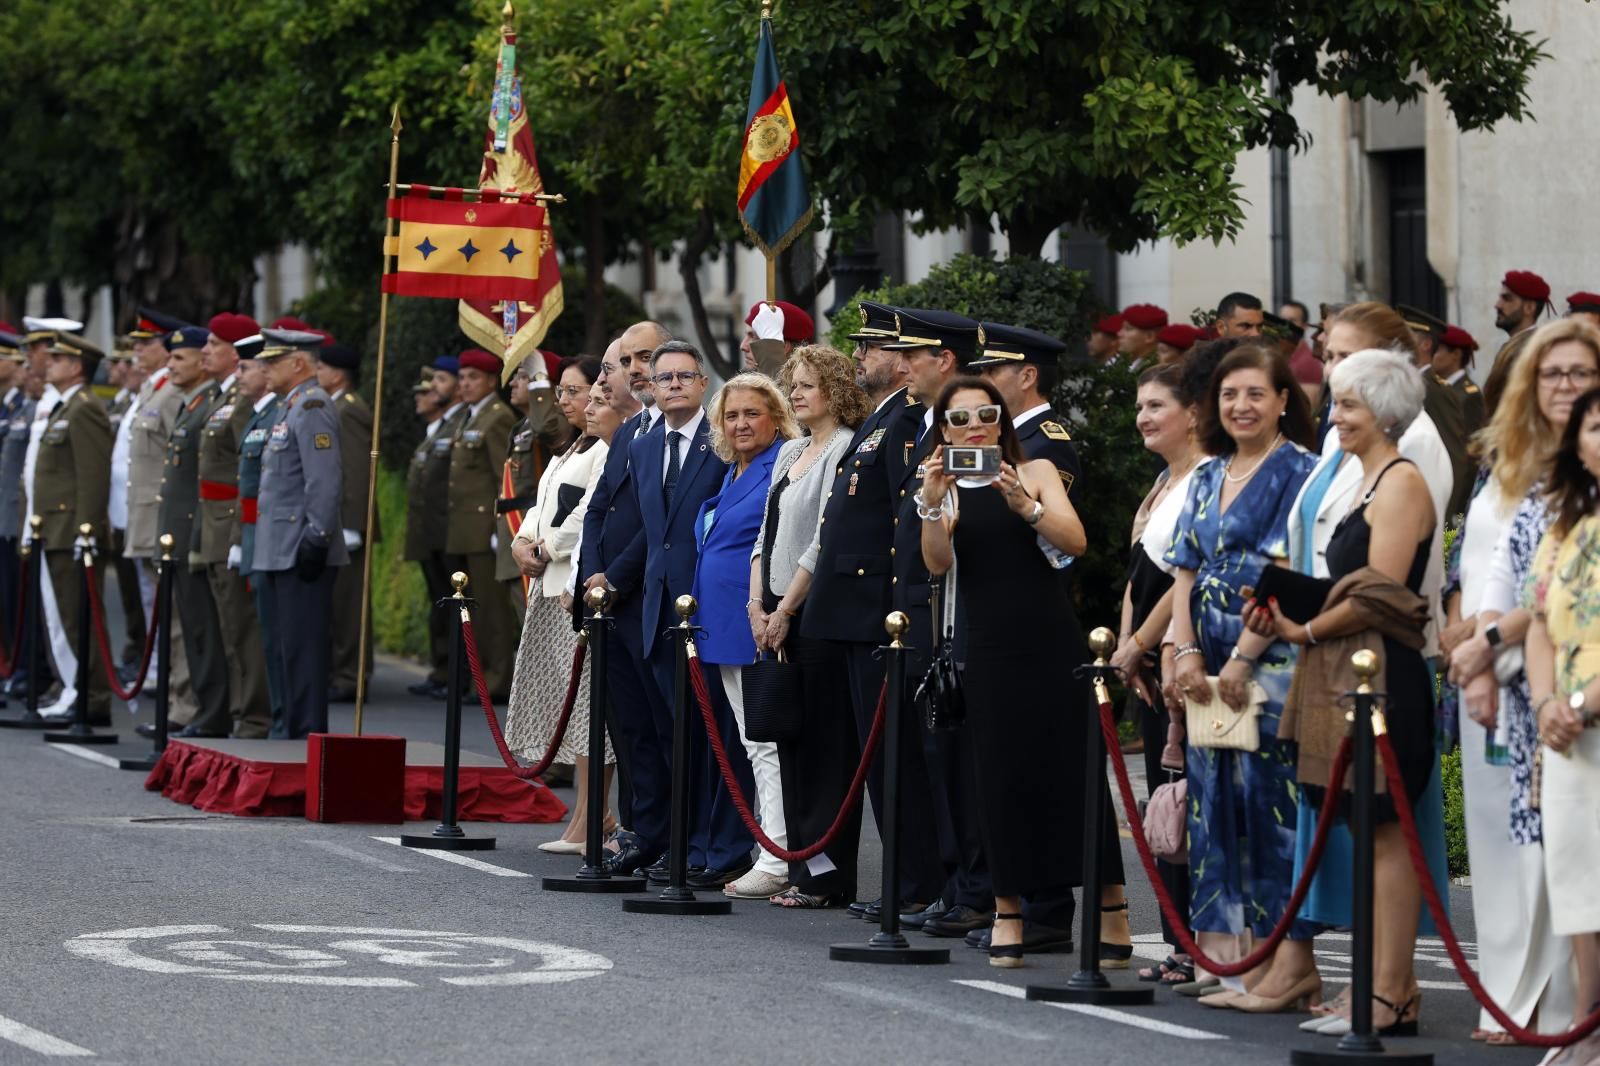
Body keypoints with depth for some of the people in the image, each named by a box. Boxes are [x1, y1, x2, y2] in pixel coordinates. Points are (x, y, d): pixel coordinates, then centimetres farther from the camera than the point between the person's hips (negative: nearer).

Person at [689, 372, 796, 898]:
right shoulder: (731, 475, 19)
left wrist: (765, 604, -23)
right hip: (726, 627, 10)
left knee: (766, 742, -10)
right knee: (753, 745, 10)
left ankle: (778, 863, -11)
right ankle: (768, 852, 12)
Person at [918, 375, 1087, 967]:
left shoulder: (1035, 473, 8)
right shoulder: (943, 489, 11)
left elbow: (1076, 542, -6)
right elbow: (938, 564, -6)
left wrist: (1024, 505, -21)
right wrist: (933, 502, -21)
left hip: (1049, 638, -1)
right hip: (988, 647, 1)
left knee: (1071, 763, -5)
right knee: (999, 773, -1)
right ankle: (1007, 910, 6)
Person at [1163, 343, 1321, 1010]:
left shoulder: (1297, 470, -5)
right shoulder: (1208, 478, 17)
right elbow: (1185, 571, 13)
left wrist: (1243, 659, -16)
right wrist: (1187, 652, -1)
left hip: (1271, 662, -7)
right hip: (1211, 670, 7)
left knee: (1273, 798, -9)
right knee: (1220, 798, 6)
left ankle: (1292, 961, -7)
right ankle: (1226, 950, 10)